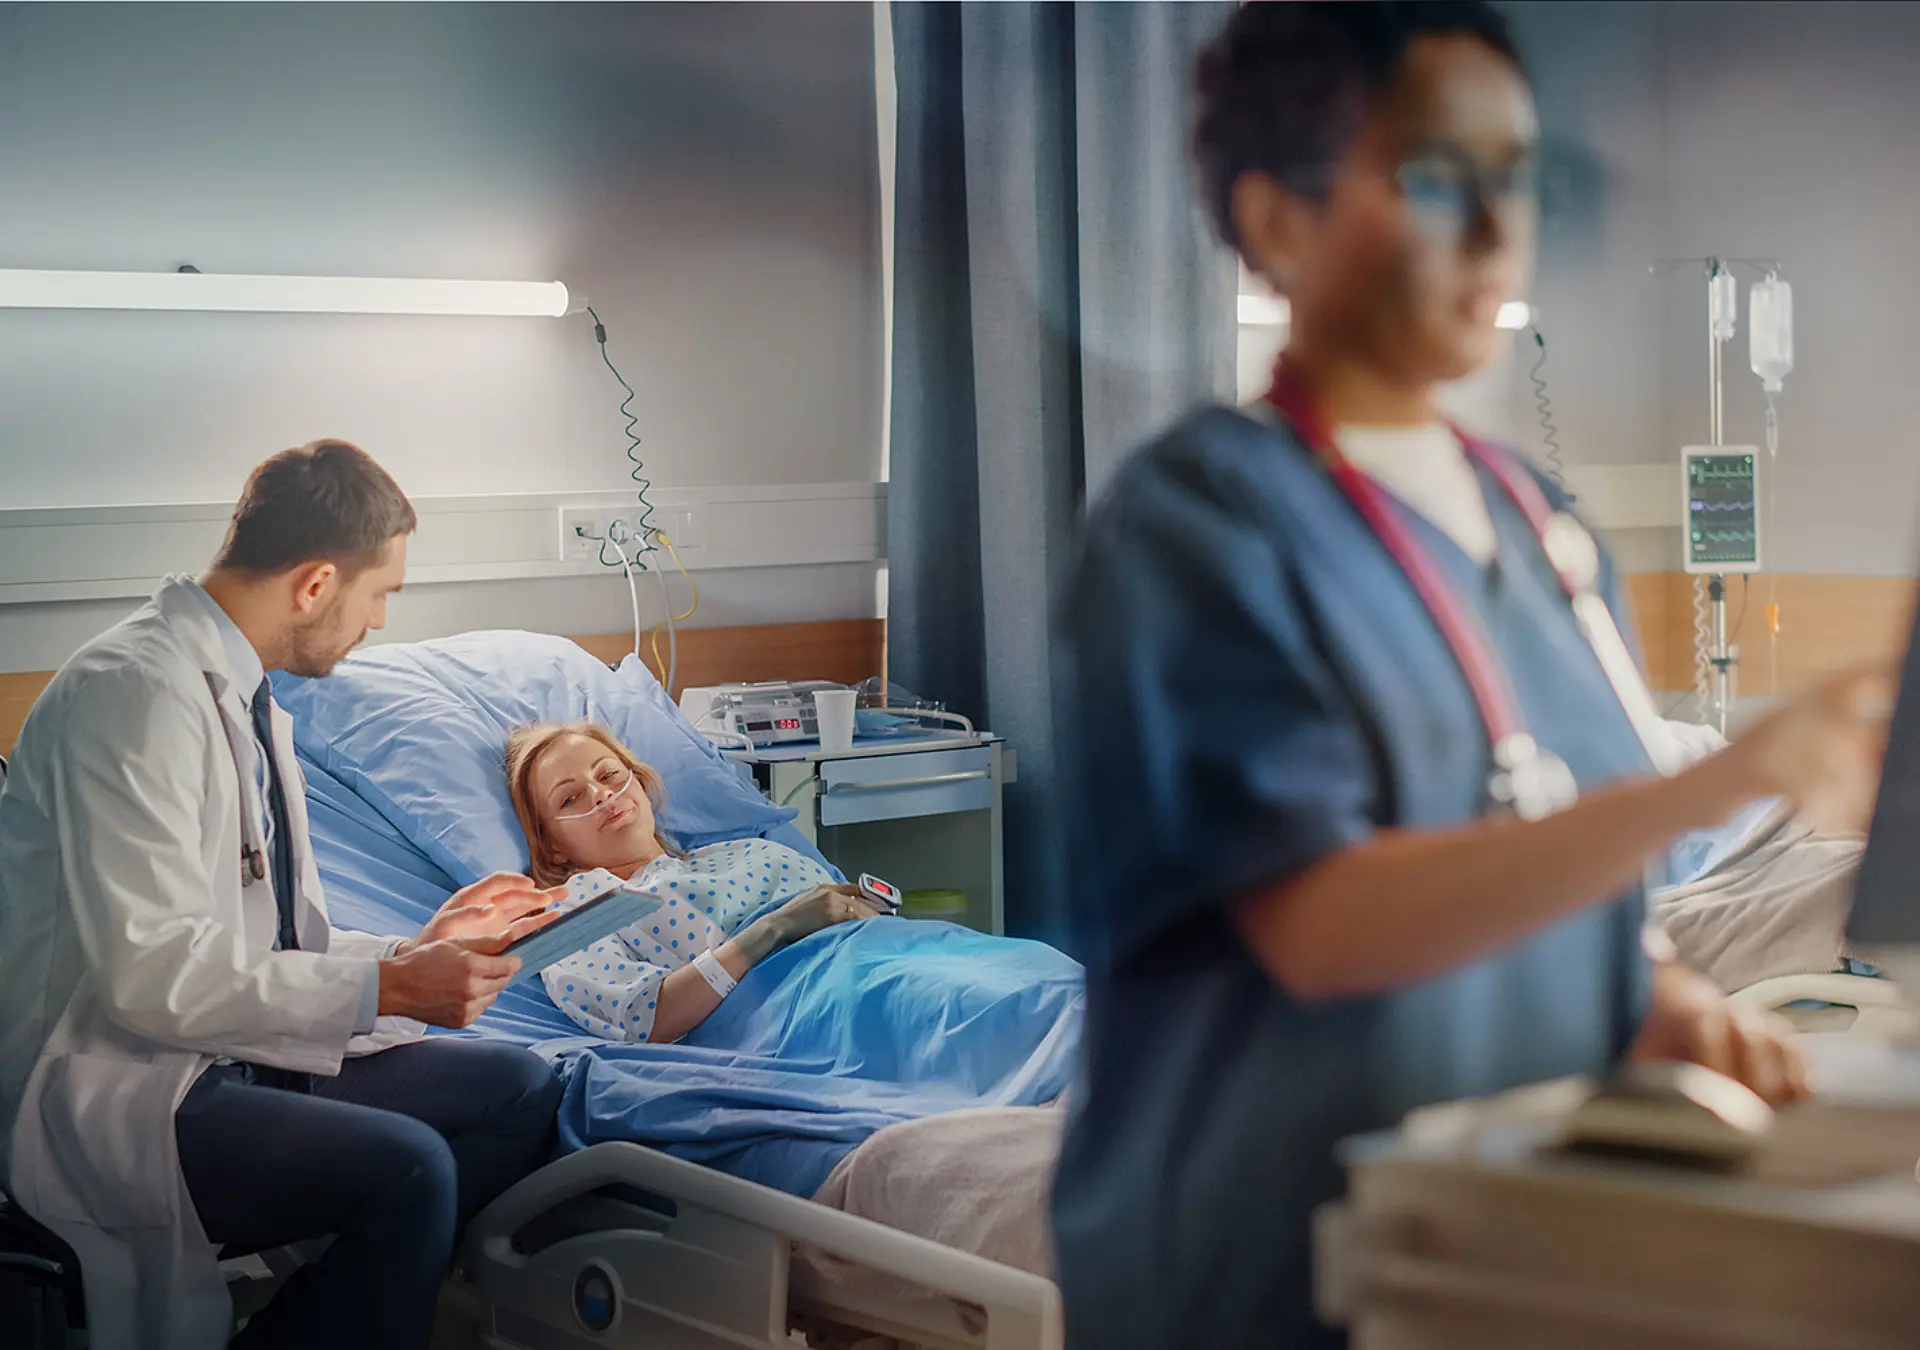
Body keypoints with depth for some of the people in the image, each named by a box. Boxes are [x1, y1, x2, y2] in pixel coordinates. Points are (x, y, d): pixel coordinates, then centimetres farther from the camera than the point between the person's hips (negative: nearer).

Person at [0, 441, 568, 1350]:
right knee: (405, 1166, -29)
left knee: (518, 1090, -1)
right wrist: (387, 989, -21)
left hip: (236, 1051, 10)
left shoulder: (251, 706, 14)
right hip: (112, 1089, -10)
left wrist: (416, 949, 8)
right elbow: (153, 973, -25)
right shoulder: (138, 691, -17)